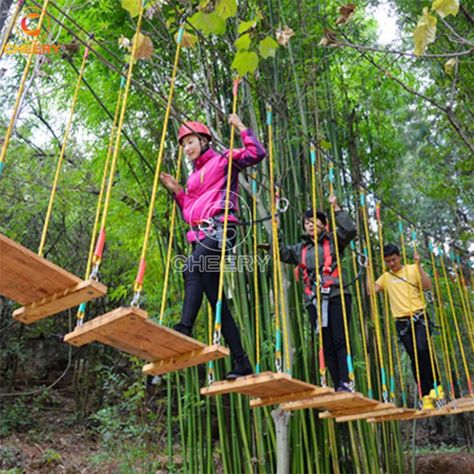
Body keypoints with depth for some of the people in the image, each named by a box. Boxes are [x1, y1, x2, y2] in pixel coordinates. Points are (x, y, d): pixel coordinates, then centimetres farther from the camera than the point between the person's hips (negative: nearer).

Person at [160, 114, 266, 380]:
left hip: (220, 229, -7)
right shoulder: (193, 177, 30)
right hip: (201, 235, 7)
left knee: (192, 268, -34)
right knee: (216, 300, 0)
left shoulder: (223, 160, 11)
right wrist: (177, 192, 19)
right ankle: (241, 362, 2)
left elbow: (257, 153, -3)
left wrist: (241, 127, 4)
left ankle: (185, 328, -47)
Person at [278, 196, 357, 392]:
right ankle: (337, 386, 4)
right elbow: (282, 253, 15)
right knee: (327, 345, 2)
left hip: (336, 296, -4)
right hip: (314, 301, 4)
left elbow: (350, 230, -2)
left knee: (340, 341, -13)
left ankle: (346, 383, -15)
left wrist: (336, 208, 0)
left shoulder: (333, 241, 12)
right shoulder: (301, 249, 23)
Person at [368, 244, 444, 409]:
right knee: (414, 358, 1)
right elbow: (371, 290, 1)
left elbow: (427, 286, -7)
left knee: (422, 349, -23)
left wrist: (419, 266, -13)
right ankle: (426, 396, 7)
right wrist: (368, 271, -2)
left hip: (419, 318, -3)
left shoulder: (412, 269, 5)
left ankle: (435, 386, -7)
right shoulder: (385, 277, 13)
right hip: (402, 323, 3)